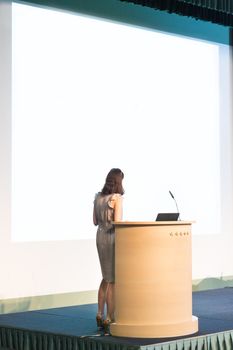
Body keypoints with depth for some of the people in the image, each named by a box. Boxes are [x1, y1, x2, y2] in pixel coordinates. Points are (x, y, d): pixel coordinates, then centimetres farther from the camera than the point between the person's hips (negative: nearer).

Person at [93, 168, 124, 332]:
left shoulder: (98, 197, 6)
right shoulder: (117, 198, -15)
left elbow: (95, 221, 11)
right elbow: (117, 222, -21)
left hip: (101, 237, 7)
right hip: (113, 238, -7)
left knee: (106, 277, 21)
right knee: (113, 281, 2)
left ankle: (100, 314, 22)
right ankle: (109, 319, 5)